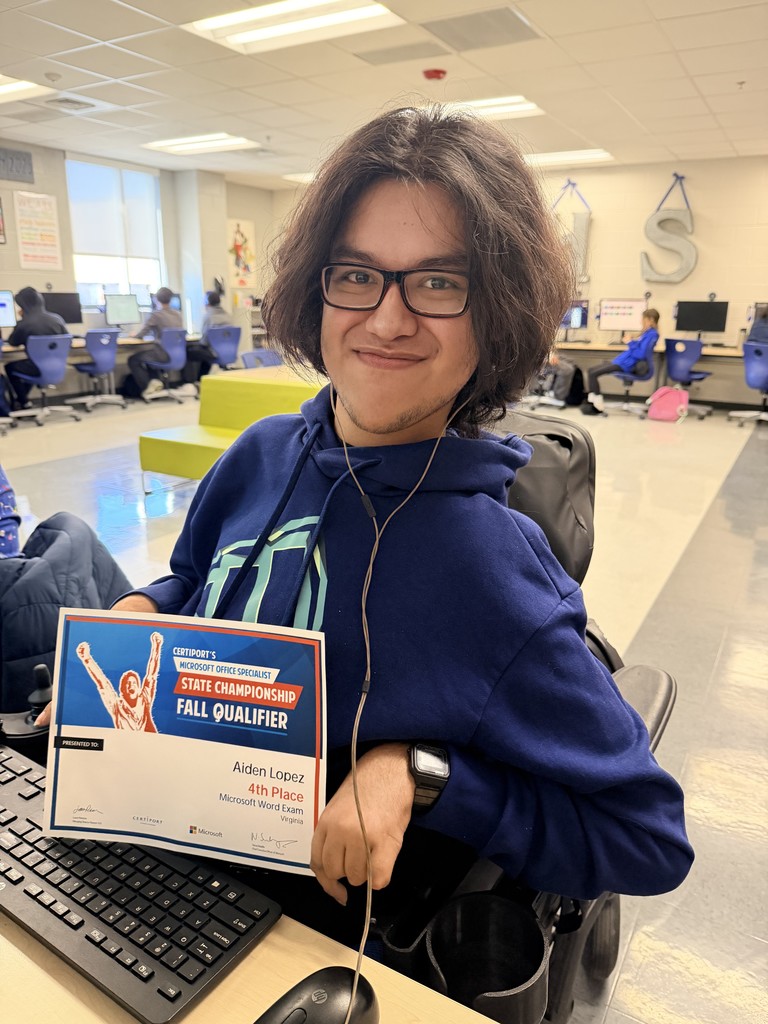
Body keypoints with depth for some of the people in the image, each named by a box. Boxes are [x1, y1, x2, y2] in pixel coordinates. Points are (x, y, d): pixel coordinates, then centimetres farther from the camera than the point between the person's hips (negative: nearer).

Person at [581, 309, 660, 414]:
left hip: (626, 365, -10)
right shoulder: (647, 333, 16)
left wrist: (630, 343, -12)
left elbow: (641, 354, -22)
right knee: (591, 371, 6)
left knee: (593, 373, -15)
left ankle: (598, 406, -8)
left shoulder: (651, 334, -13)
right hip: (622, 361, 10)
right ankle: (592, 401, 2)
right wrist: (632, 341, 8)